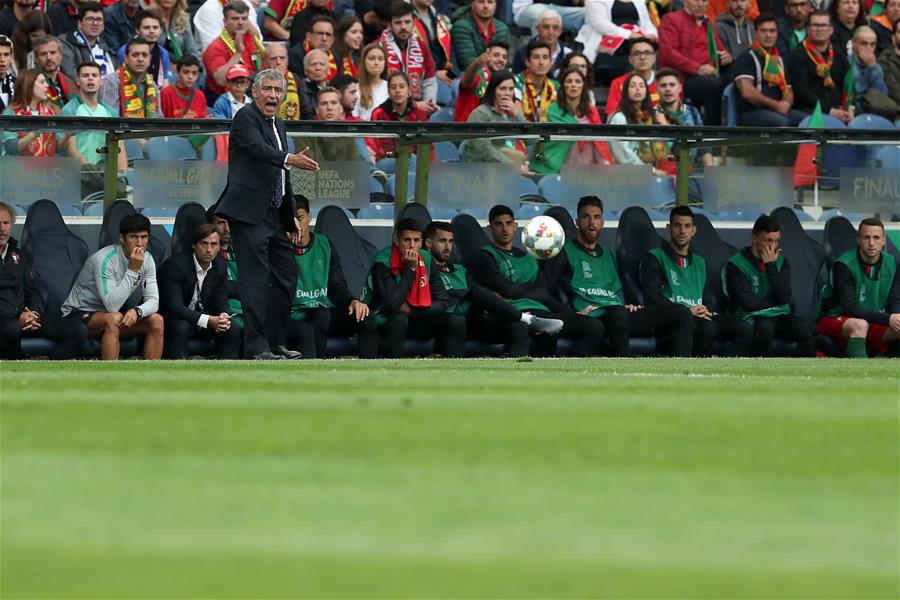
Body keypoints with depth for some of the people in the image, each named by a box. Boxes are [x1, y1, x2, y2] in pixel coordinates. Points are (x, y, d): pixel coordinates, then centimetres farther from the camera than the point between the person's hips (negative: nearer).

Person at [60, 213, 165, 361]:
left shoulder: (147, 260, -5)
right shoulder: (104, 259, -27)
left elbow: (153, 301, -7)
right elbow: (112, 306, -34)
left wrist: (137, 311, -30)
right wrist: (133, 270, -35)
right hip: (79, 315, -7)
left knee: (156, 321, -13)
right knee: (114, 318, -37)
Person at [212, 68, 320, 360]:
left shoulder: (278, 124, 21)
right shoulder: (246, 117, -5)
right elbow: (258, 147, -25)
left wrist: (290, 219, 24)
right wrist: (289, 159, -40)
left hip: (273, 215, 9)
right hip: (249, 213, -9)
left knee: (285, 277, 10)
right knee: (256, 278, -11)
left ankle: (275, 341, 18)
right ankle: (256, 347, -11)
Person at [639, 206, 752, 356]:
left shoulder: (699, 263, 29)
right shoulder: (655, 258, 10)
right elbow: (651, 298, -4)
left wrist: (705, 311, -4)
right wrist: (687, 311, -14)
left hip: (701, 317, 6)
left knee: (744, 329, -21)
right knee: (707, 327, -38)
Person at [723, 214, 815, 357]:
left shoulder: (781, 262, 11)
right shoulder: (737, 264, -4)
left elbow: (785, 297, -3)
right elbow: (747, 302, -13)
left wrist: (772, 267, -9)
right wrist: (775, 302, -1)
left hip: (779, 316, 4)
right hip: (750, 318, -4)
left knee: (802, 326, -27)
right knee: (765, 327, -38)